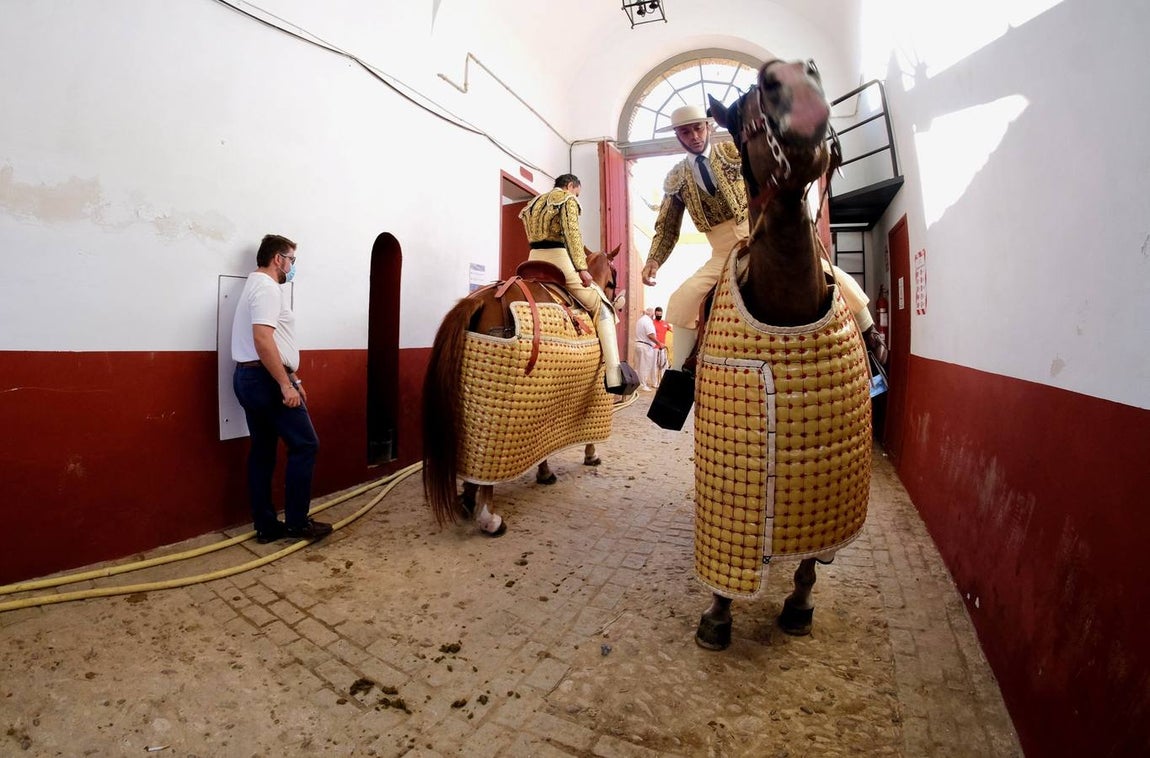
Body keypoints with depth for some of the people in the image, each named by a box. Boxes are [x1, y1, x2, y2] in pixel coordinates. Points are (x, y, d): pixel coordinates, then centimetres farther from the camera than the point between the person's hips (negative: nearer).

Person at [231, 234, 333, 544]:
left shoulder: (257, 286, 21)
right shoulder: (267, 287, -12)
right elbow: (263, 339, -25)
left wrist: (293, 378, 26)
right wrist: (286, 384, -25)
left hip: (249, 377, 11)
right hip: (266, 379, -11)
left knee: (262, 451, 11)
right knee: (304, 445, -4)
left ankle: (266, 526, 17)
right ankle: (297, 522, 3)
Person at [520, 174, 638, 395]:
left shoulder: (536, 201, 27)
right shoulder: (568, 199, 5)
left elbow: (534, 235, 21)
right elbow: (571, 233, -11)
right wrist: (582, 267, -16)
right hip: (557, 259, -7)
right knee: (602, 308, -3)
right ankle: (614, 376, -16)